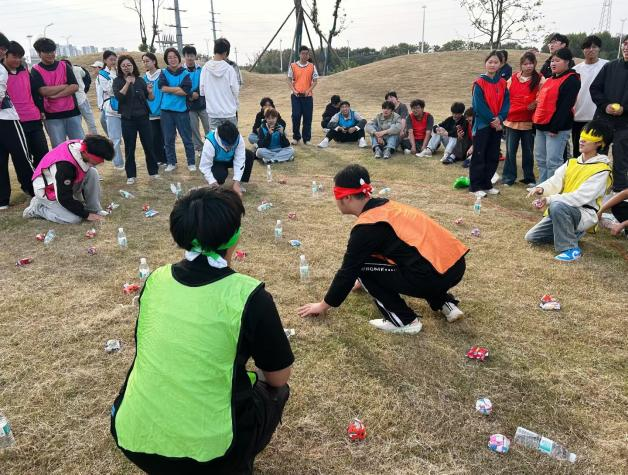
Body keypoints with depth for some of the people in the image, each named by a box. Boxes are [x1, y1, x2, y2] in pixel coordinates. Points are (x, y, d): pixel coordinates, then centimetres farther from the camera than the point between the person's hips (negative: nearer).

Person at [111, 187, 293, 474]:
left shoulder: (155, 280, -2)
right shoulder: (248, 295, -16)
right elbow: (279, 377, -3)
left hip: (132, 438, 4)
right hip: (204, 451, -4)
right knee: (275, 392, 21)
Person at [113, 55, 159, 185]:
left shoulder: (140, 80, 6)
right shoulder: (118, 81, 2)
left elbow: (151, 99, 7)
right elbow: (119, 96, -15)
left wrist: (150, 91, -14)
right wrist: (127, 83, -21)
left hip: (143, 117, 1)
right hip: (128, 119, -1)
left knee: (149, 145, 5)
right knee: (129, 148, 4)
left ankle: (153, 171, 17)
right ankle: (131, 175, 12)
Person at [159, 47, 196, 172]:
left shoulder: (185, 73, 1)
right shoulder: (164, 73, 7)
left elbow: (186, 91, -12)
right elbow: (162, 87, -10)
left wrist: (170, 89, -7)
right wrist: (179, 88, -9)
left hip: (181, 110, -2)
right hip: (166, 110, 2)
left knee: (187, 138, 1)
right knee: (168, 139, 8)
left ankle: (191, 163, 11)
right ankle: (171, 162, 20)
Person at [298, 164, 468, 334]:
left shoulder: (366, 227, -9)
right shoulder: (385, 207, 16)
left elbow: (349, 270, -2)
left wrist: (323, 305, 12)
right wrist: (366, 281, 48)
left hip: (436, 274, -9)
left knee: (363, 268, 1)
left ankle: (404, 321, 5)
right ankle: (446, 304, 25)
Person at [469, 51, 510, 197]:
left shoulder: (502, 83, 8)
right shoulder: (479, 83, -8)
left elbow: (506, 102, 3)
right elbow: (479, 105, -13)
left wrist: (500, 118, -13)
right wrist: (492, 120, -14)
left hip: (497, 125, 5)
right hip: (482, 125, -5)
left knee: (493, 157, 9)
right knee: (479, 156, -1)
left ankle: (487, 184, 20)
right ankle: (475, 186, 6)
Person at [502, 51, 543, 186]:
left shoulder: (540, 80, 0)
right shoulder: (512, 79, 6)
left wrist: (535, 104, -19)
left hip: (529, 122, -1)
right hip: (512, 120, 1)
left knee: (528, 151, 9)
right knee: (510, 151, 5)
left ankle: (529, 178, 19)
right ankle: (508, 178, 14)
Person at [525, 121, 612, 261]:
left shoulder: (601, 170, -13)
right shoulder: (571, 163, 9)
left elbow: (582, 197, -23)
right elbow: (555, 181, -3)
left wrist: (550, 200, -27)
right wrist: (541, 189, -26)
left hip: (585, 214, -7)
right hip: (563, 211, 7)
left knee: (558, 206, -39)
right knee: (531, 237, 0)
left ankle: (572, 249, -24)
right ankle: (571, 232, 17)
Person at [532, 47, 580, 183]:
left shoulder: (571, 80, -8)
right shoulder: (550, 79, 19)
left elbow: (566, 106, -16)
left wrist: (555, 128, -21)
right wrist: (536, 121, 13)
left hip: (557, 128, -9)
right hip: (542, 126, 9)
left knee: (553, 161, -9)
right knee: (540, 159, 13)